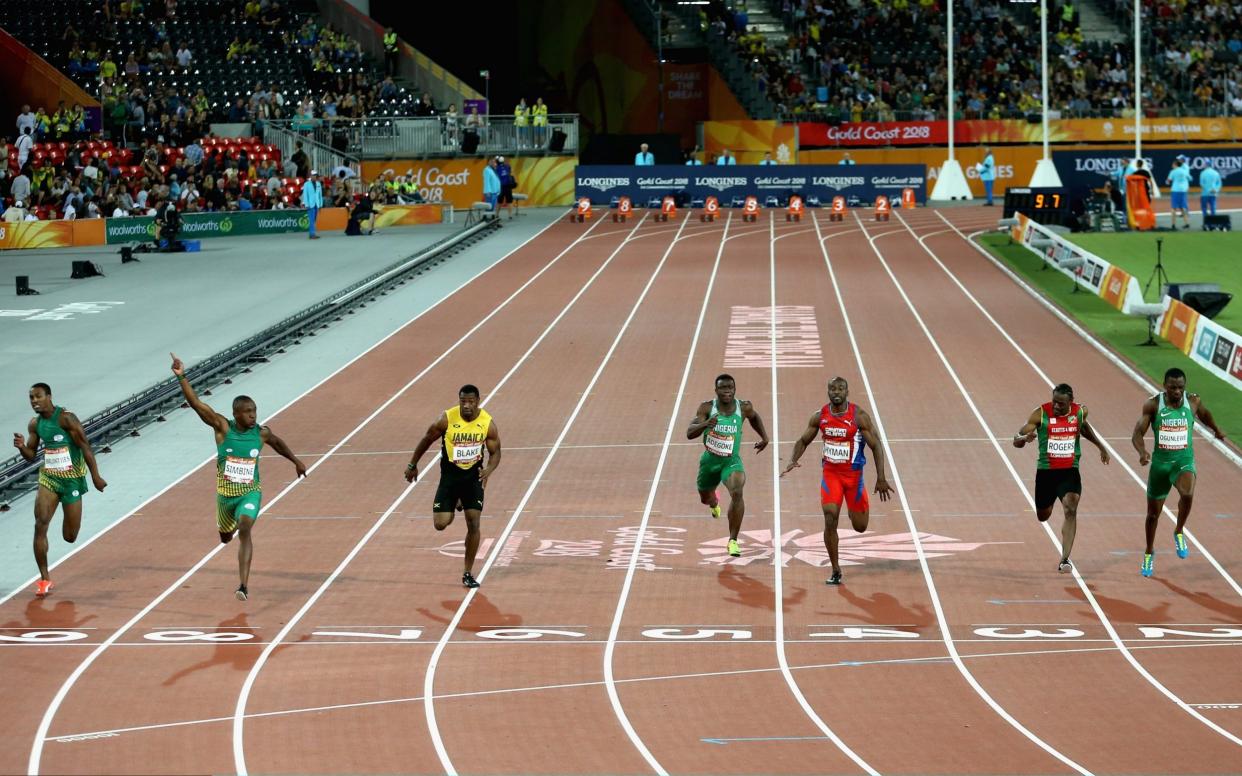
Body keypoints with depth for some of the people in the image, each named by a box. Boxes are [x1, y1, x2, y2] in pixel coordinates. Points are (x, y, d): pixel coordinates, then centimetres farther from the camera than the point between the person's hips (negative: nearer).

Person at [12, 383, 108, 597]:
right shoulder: (35, 424, 2)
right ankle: (44, 579, -10)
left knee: (69, 537, 4)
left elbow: (85, 446, -13)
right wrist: (22, 447, -12)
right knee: (40, 525, -15)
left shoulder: (65, 418, -16)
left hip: (72, 479, -4)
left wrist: (95, 476, -13)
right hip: (48, 478, 4)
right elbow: (31, 455, 11)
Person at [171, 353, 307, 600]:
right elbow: (196, 404, -22)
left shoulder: (261, 433, -7)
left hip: (250, 492, -1)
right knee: (225, 536, 22)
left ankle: (244, 585, -28)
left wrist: (296, 461, 29)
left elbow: (277, 443, 17)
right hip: (225, 493, 1)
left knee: (244, 530, -25)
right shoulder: (223, 427, -13)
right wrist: (182, 377, -32)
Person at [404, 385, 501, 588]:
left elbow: (495, 452, -3)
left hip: (473, 476, 0)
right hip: (449, 475, 0)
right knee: (441, 524, -5)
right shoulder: (446, 419, -17)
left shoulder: (488, 424, -13)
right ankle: (453, 504, 33)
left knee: (473, 525, -5)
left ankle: (468, 573, 8)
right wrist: (412, 465, 7)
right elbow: (427, 440, -2)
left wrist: (489, 469, -24)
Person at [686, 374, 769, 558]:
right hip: (710, 460, 1)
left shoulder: (744, 407, -10)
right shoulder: (707, 407, -15)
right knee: (705, 498, 23)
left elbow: (754, 417, 16)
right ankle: (714, 502, 65)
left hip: (732, 461, -1)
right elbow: (689, 433, -23)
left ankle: (733, 541, -22)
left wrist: (764, 437, 11)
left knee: (737, 493, -30)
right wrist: (705, 424, -41)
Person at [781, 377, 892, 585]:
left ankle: (854, 510, 47)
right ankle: (835, 571, -2)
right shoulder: (820, 416, -4)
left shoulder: (859, 416, -14)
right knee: (830, 521, -13)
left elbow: (876, 445, -11)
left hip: (854, 474, -1)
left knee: (860, 527, 8)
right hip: (830, 474, 1)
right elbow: (803, 441, 9)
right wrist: (793, 460, -11)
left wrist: (881, 479, -17)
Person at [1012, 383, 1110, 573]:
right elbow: (1016, 441, -14)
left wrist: (1100, 446, 28)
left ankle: (1065, 560, -23)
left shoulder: (1080, 412, -3)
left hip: (1070, 471, 0)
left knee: (1070, 510, -21)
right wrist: (1024, 438, -37)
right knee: (1043, 516, 16)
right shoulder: (1041, 414, -12)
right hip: (1046, 472, 0)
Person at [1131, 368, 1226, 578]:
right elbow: (1137, 433, -13)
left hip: (1184, 460, -1)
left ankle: (1179, 533, -7)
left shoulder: (1193, 401, -5)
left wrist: (1216, 430, 37)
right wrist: (1142, 451, -34)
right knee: (1153, 513, 13)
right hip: (1160, 462, 1)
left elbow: (1203, 414, 19)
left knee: (1187, 493, -34)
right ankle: (1149, 553, 39)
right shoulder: (1153, 404, -10)